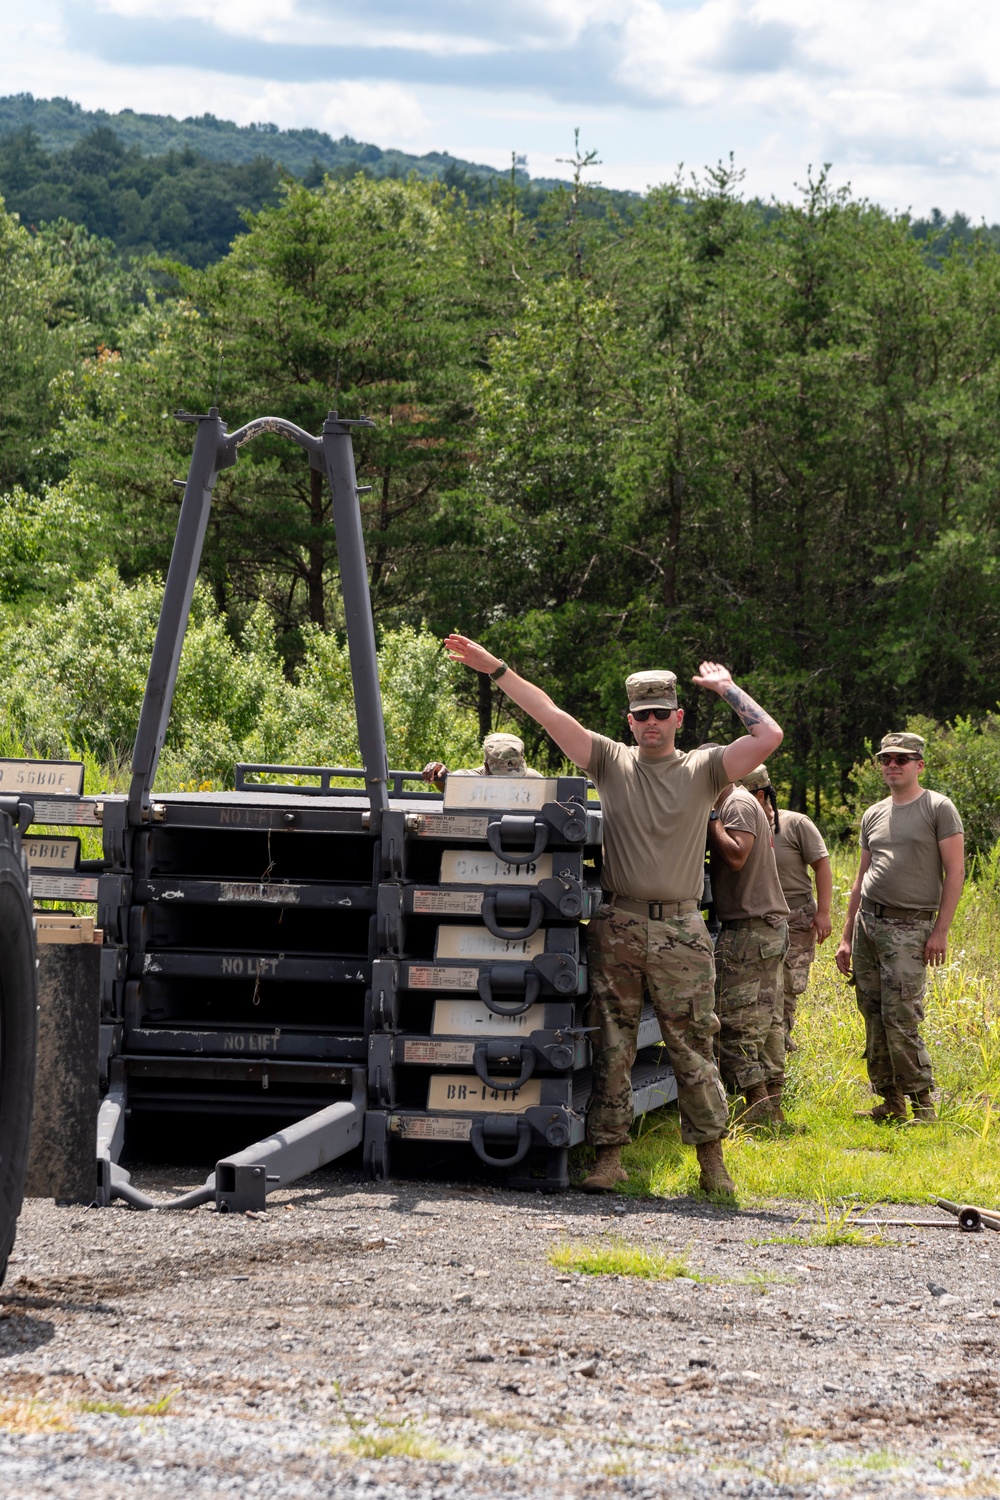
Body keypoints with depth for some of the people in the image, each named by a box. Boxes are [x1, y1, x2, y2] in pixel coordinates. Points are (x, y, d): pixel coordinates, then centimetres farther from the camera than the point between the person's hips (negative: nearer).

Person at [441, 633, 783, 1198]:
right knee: (612, 1047, 2)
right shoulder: (612, 761, 9)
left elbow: (769, 736, -4)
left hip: (681, 932, -1)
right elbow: (552, 715, 5)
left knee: (694, 1050, 1)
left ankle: (712, 1159, 7)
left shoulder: (703, 769, 6)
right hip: (618, 928, 1)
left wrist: (726, 687, 3)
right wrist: (496, 668, 1)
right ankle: (610, 1155, 5)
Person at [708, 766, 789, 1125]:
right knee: (766, 1020, 9)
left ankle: (758, 1107, -13)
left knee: (734, 1021, -10)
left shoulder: (738, 804, -11)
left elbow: (736, 856, -23)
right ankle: (771, 1105, 10)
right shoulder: (738, 803, 20)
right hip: (770, 925, 10)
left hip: (748, 930, -10)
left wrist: (710, 817, -14)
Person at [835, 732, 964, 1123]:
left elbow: (955, 871, -5)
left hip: (909, 926, -6)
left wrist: (940, 930, -12)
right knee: (874, 1018, 4)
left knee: (901, 1019, -13)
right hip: (868, 922, 6)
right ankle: (890, 1101, 10)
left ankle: (923, 1101, -6)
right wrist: (846, 938, 18)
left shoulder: (938, 808, -1)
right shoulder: (873, 815, 17)